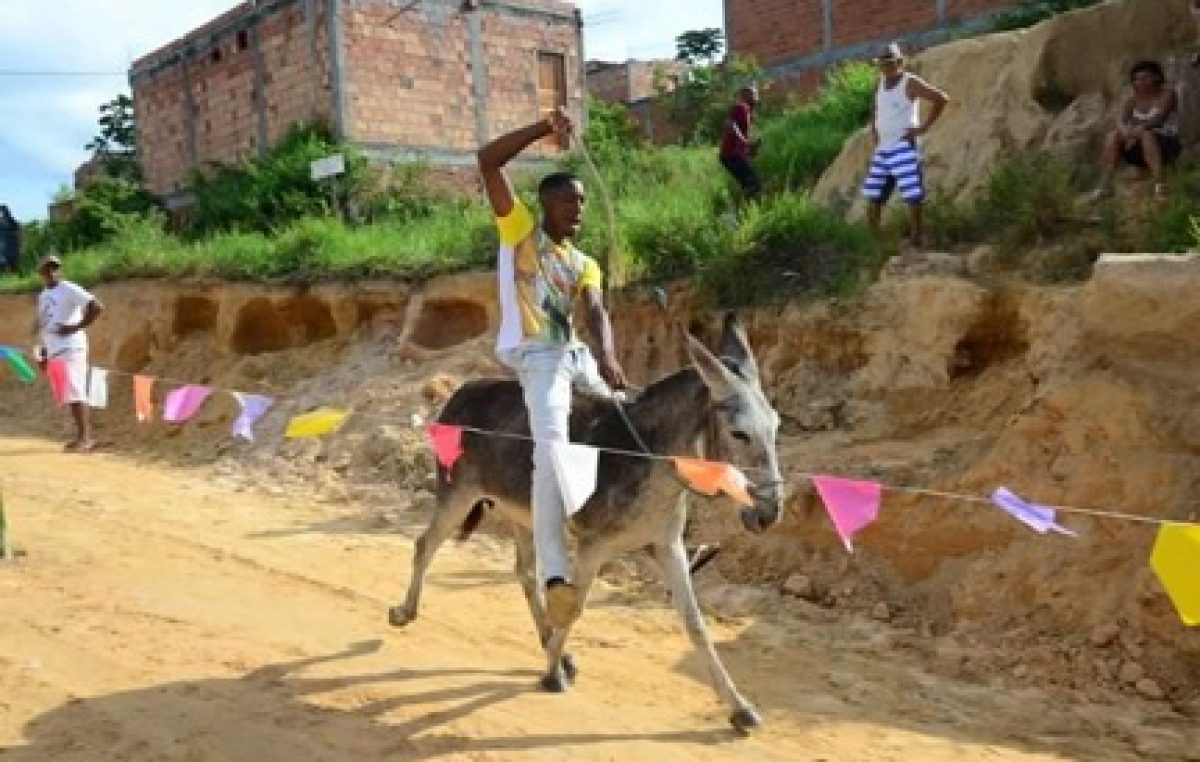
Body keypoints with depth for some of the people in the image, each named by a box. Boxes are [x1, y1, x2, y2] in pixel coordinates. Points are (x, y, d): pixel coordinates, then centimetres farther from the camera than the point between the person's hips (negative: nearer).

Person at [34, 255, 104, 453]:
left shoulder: (69, 289, -7)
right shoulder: (43, 295, 19)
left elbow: (96, 307, -18)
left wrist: (77, 327, -18)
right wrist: (43, 352, 21)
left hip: (71, 349, -9)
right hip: (53, 352, 9)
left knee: (75, 393, -12)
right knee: (67, 395, 9)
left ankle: (84, 438, -12)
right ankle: (84, 437, 15)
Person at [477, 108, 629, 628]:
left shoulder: (585, 265, 18)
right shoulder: (519, 229, 7)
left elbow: (596, 313, -2)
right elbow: (487, 161, -1)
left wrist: (607, 356, -23)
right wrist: (544, 128, -4)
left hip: (575, 354, 7)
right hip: (534, 355, -7)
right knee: (553, 449, -28)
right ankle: (555, 574, -35)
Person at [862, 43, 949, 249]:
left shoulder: (910, 83, -9)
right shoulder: (881, 82, 12)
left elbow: (942, 99, -12)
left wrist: (924, 128, -13)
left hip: (904, 147, -8)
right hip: (882, 149, 8)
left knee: (914, 196, -9)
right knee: (873, 195, 8)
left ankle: (918, 239, -5)